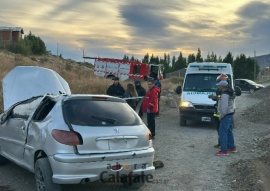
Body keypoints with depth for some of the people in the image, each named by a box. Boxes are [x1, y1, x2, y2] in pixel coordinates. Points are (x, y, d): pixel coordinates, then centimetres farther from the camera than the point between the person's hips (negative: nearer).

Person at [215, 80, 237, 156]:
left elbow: (224, 107, -26)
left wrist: (221, 116, -16)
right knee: (229, 132, 18)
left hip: (226, 116, -10)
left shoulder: (224, 95, -20)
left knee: (222, 132, -7)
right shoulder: (230, 93, 12)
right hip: (230, 115, 10)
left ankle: (224, 150, -6)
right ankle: (232, 147, 27)